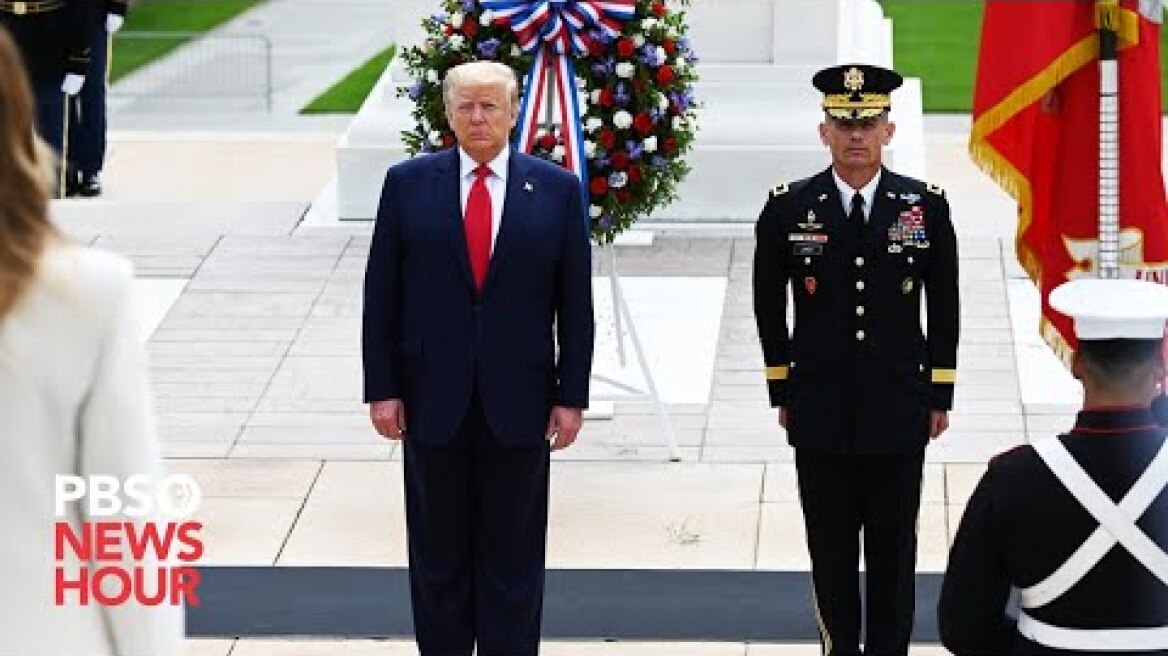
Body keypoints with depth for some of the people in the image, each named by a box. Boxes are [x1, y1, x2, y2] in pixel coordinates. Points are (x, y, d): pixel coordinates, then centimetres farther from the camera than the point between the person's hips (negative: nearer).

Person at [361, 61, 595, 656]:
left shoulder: (556, 189, 1)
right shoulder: (408, 183, 1)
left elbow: (575, 304, 2)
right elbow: (381, 295, 2)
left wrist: (571, 396, -2)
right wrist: (382, 388, -2)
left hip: (518, 403, 0)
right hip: (432, 400, 1)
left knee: (513, 559, 6)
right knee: (438, 556, 9)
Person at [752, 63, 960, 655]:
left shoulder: (926, 207, -1)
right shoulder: (788, 209, -3)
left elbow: (944, 307, 6)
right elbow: (769, 306, 7)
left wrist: (939, 395, 5)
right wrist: (781, 391, 6)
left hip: (899, 413, 0)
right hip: (821, 414, 0)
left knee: (894, 551, 8)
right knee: (831, 551, 7)